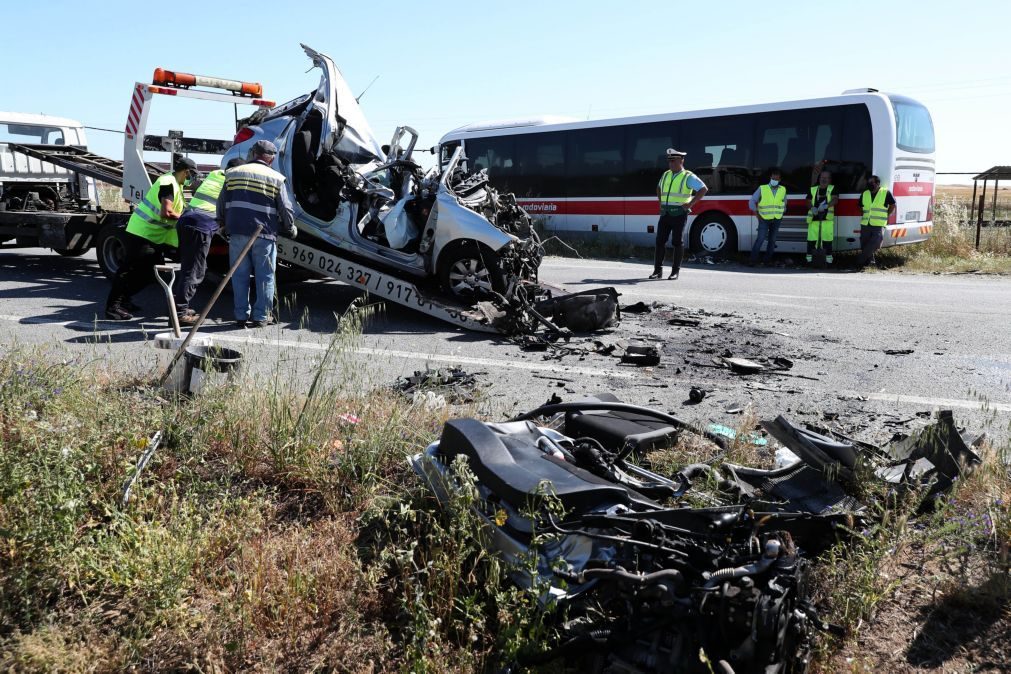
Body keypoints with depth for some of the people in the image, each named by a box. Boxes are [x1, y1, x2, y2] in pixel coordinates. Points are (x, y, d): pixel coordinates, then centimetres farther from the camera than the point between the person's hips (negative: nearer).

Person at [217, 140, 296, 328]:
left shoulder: (233, 173, 11)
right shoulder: (275, 178, 1)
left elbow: (221, 203, 16)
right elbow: (286, 210, 1)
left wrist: (223, 223, 33)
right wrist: (290, 228, 19)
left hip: (237, 232, 3)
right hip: (264, 234, -3)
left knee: (240, 275, 9)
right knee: (265, 277, 5)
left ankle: (241, 315, 12)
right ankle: (261, 316, 8)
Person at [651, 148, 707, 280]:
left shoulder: (688, 177, -4)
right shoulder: (666, 175, 14)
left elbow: (704, 189, -10)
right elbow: (659, 188, 34)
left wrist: (690, 204, -12)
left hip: (679, 214, -5)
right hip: (665, 213, 5)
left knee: (677, 242, -1)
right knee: (660, 241, 0)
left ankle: (675, 271, 6)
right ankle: (657, 270, 5)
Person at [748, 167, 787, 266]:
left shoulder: (783, 190, 7)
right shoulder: (762, 188, -3)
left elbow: (784, 204, 20)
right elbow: (752, 201, -2)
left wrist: (781, 214, 13)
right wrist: (757, 214, -6)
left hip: (777, 220, 4)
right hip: (764, 219, -3)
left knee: (772, 240, 6)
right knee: (760, 239, -12)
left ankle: (768, 259, 15)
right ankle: (753, 260, -7)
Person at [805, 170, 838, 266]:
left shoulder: (832, 189, 10)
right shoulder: (813, 189, 15)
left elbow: (835, 200, -6)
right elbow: (809, 202, 10)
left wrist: (827, 205, -26)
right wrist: (812, 208, -14)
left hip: (827, 218, -1)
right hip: (814, 218, 1)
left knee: (827, 238, -4)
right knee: (811, 238, -4)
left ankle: (828, 259, 3)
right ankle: (809, 258, 5)